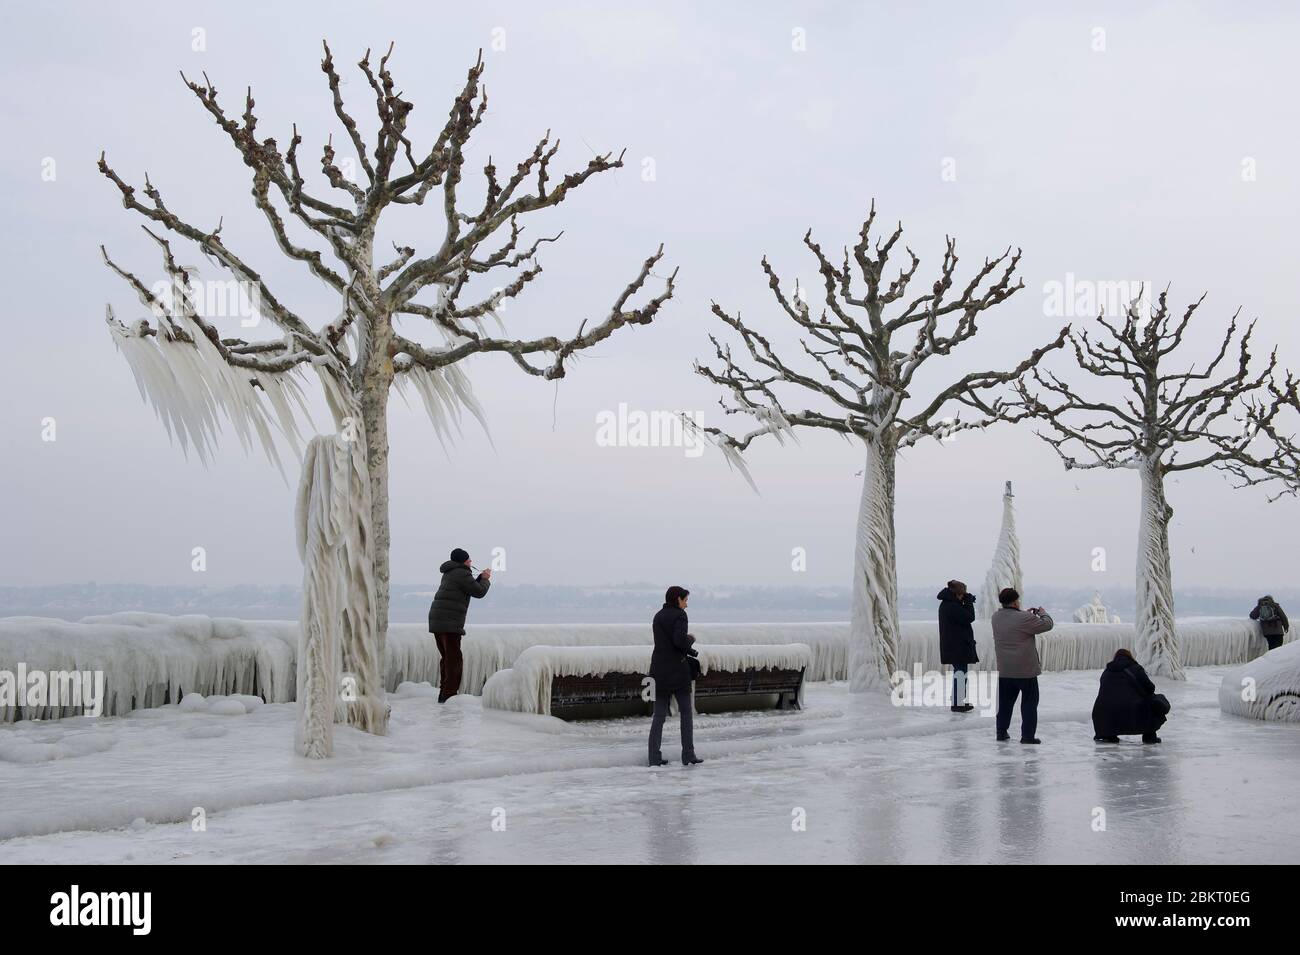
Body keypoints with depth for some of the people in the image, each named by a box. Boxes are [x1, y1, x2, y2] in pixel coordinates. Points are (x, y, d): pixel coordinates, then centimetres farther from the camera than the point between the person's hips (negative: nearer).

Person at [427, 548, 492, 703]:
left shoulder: (450, 573, 21)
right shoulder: (462, 574, -9)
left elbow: (471, 588, 28)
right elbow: (479, 592, -5)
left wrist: (482, 577, 22)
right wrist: (486, 579, 12)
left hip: (437, 620, 10)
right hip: (450, 622, -10)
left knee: (447, 658, 16)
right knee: (454, 659, -8)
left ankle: (444, 693, 18)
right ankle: (449, 694, -13)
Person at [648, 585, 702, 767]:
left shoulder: (658, 616, 14)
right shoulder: (679, 614, -10)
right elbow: (680, 641, -23)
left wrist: (692, 652, 16)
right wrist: (691, 639, -1)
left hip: (659, 669, 6)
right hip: (677, 669, -6)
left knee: (659, 715, 6)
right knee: (686, 712, 8)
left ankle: (654, 757, -2)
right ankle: (688, 755, 7)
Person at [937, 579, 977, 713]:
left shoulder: (946, 604, 12)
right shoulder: (953, 607, -21)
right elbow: (969, 617, -18)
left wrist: (967, 602, 8)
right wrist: (968, 602, -8)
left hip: (952, 645, 11)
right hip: (958, 645, -11)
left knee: (960, 672, 19)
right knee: (960, 672, -8)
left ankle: (959, 701, 27)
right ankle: (957, 703, -7)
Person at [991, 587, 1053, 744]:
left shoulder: (996, 616, -1)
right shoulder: (1024, 619, -22)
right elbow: (1047, 625, -11)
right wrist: (1043, 613, 7)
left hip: (1004, 670, 6)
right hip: (1026, 670, -6)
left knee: (1005, 702, 18)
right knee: (1029, 702, 6)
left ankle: (1001, 732, 22)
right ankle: (1027, 735, 5)